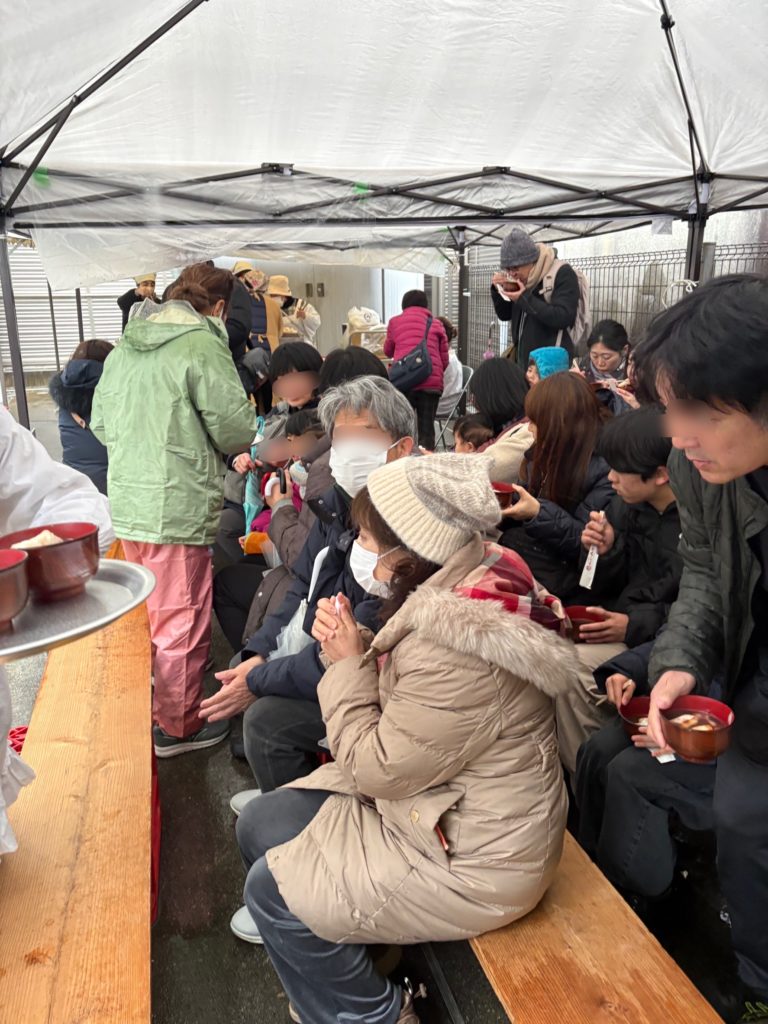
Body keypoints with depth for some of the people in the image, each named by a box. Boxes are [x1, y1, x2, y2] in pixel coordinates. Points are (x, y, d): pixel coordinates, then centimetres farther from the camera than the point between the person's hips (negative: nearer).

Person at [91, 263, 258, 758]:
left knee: (149, 615, 24)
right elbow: (235, 429, -15)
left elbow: (101, 425, 16)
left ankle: (149, 705, 42)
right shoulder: (203, 345, -14)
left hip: (127, 506, 8)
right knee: (182, 624, 7)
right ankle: (178, 726, 22)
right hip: (178, 511, -8)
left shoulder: (123, 348, 11)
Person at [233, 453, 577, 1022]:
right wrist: (350, 648, -9)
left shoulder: (456, 651, -33)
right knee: (260, 825, 10)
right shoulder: (462, 592, -4)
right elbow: (397, 710, 7)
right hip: (437, 799, 9)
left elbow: (379, 770, -22)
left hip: (474, 858, -9)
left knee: (274, 890, -2)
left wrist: (348, 664, -15)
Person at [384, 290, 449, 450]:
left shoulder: (395, 322, 16)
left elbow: (388, 352, 30)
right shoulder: (436, 324, 16)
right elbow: (444, 359, 15)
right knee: (427, 429, 4)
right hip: (432, 382, 1)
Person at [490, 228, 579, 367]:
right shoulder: (521, 278, 10)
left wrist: (525, 298, -21)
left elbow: (563, 318, -22)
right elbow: (505, 315, 17)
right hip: (522, 361, 7)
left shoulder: (562, 274, -11)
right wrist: (499, 290, -2)